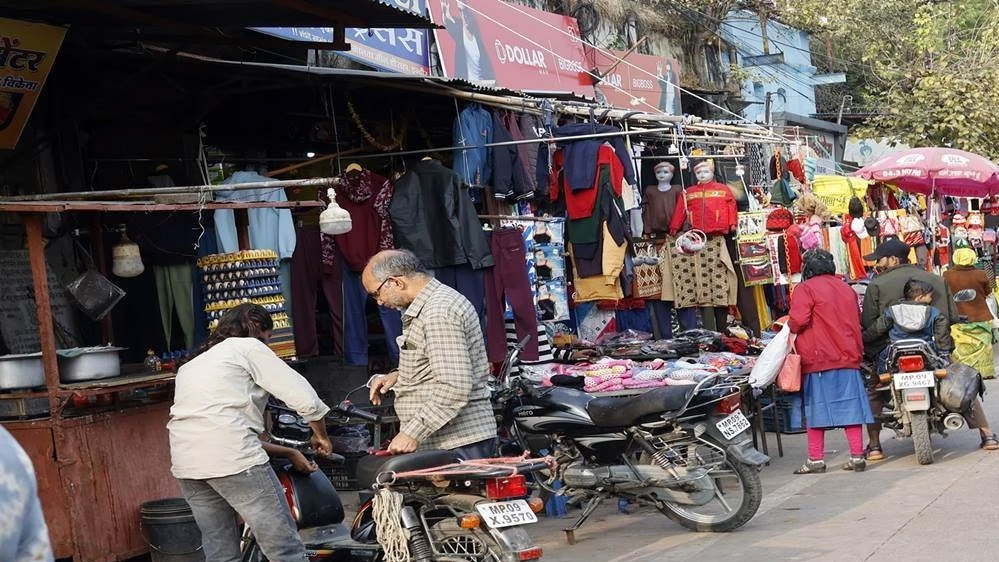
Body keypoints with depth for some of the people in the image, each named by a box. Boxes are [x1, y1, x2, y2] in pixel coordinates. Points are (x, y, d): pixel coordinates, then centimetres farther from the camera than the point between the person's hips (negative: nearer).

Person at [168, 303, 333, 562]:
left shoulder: (191, 365, 31)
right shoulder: (248, 347, 8)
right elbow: (304, 398, 0)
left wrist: (289, 453, 28)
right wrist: (320, 435, 19)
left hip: (186, 464, 8)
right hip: (231, 456, -8)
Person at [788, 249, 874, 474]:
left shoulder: (805, 289, -8)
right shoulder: (847, 288, 13)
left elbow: (798, 321, -18)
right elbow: (857, 321, 18)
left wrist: (790, 327, 2)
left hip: (818, 359, -5)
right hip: (848, 356, 5)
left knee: (816, 408, 1)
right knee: (850, 406, 7)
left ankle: (816, 459, 4)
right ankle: (857, 456, 7)